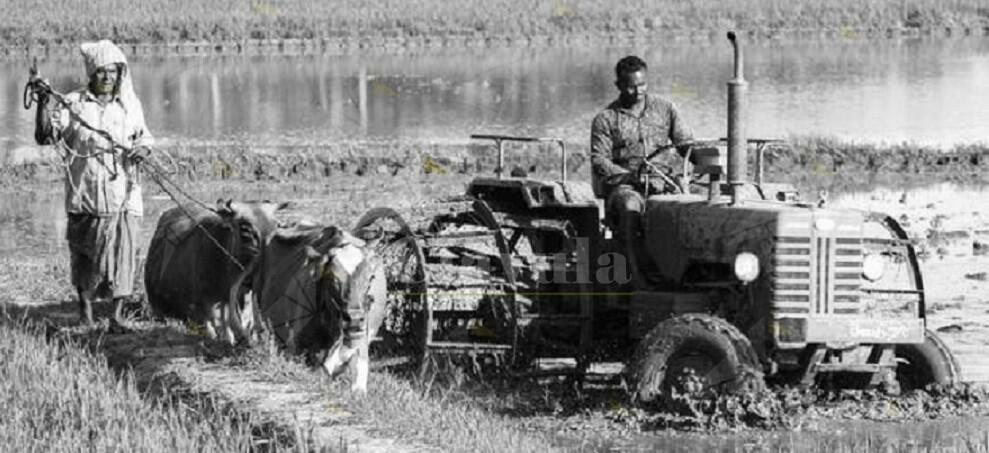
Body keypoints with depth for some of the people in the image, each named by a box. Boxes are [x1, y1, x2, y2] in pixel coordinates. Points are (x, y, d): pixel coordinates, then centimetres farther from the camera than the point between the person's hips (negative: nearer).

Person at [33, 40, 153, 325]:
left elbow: (144, 135, 21)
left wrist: (142, 148, -2)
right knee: (85, 250, 3)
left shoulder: (130, 104, 10)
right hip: (86, 193, -1)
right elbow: (46, 136, -4)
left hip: (123, 192, 1)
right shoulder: (74, 104, 2)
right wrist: (45, 104, -19)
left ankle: (117, 312, 4)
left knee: (123, 247, -4)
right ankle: (85, 309, 17)